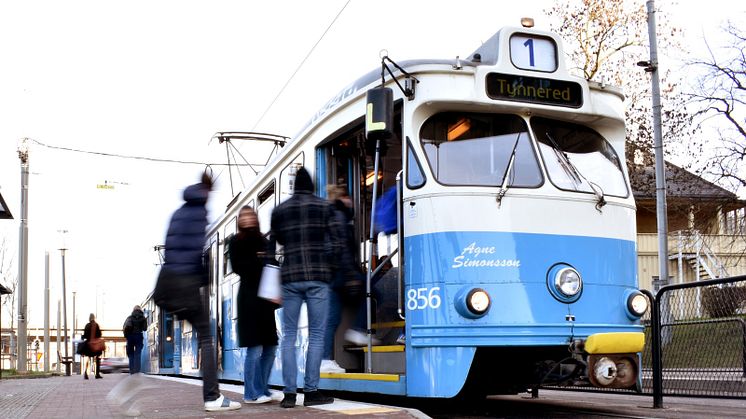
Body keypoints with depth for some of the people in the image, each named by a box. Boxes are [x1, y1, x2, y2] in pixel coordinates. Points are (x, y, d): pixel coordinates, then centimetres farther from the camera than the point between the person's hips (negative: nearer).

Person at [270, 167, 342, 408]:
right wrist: (326, 264, 10)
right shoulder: (324, 207, 3)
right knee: (316, 334, 2)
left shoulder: (279, 211, 10)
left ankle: (289, 393, 1)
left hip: (290, 277, 2)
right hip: (317, 276, -2)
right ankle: (311, 391, 0)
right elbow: (337, 242, -2)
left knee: (289, 335, 6)